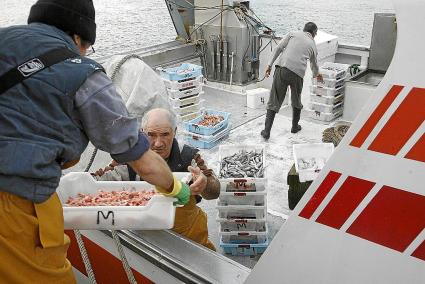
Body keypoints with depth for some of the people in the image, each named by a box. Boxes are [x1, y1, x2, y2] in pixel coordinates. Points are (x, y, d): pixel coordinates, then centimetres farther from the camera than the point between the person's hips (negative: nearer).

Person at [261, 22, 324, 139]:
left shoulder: (293, 34, 16)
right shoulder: (313, 45, 21)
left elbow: (278, 48, 4)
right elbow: (314, 65, 37)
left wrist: (269, 64, 5)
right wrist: (316, 75, 57)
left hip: (282, 69, -1)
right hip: (298, 73, 1)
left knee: (274, 101, 2)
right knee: (296, 102, 24)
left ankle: (266, 131, -2)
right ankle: (295, 126, 37)